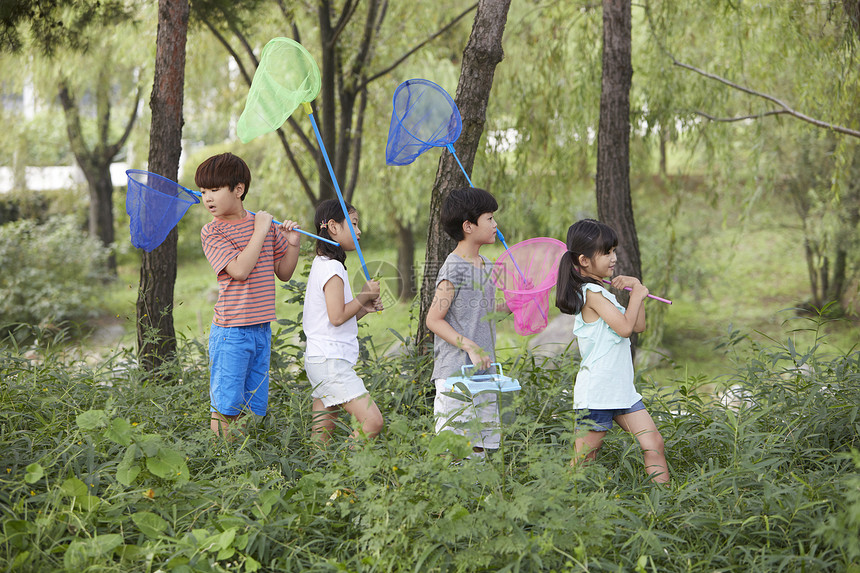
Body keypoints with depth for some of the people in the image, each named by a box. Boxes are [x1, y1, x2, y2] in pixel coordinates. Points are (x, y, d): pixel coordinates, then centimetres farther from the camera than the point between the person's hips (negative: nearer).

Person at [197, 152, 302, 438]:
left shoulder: (264, 223, 10)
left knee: (255, 408, 9)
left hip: (261, 329, 5)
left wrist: (292, 244, -1)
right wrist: (260, 231, -15)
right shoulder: (212, 231, -6)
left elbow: (283, 272, 17)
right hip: (231, 332, -5)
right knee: (226, 406, -6)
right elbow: (240, 269, -20)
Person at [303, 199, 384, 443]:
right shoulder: (333, 268, -12)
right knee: (373, 421, -14)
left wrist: (363, 308, 9)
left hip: (319, 359, 10)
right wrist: (364, 295, -6)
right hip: (331, 361, -10)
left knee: (321, 436, 8)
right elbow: (337, 317, -19)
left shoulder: (321, 265, 18)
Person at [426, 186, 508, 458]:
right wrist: (470, 346, -19)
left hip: (483, 370, 8)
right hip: (455, 371, -8)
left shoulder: (486, 265, 13)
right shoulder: (454, 268, -13)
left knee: (480, 445, 9)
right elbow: (434, 319, -14)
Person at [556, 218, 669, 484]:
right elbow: (625, 327, -22)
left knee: (654, 443, 1)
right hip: (596, 392, -9)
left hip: (621, 390, 9)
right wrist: (638, 295, -7)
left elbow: (638, 326, 19)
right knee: (583, 461, -2)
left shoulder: (601, 291, 16)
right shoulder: (591, 293, -15)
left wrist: (636, 288, 9)